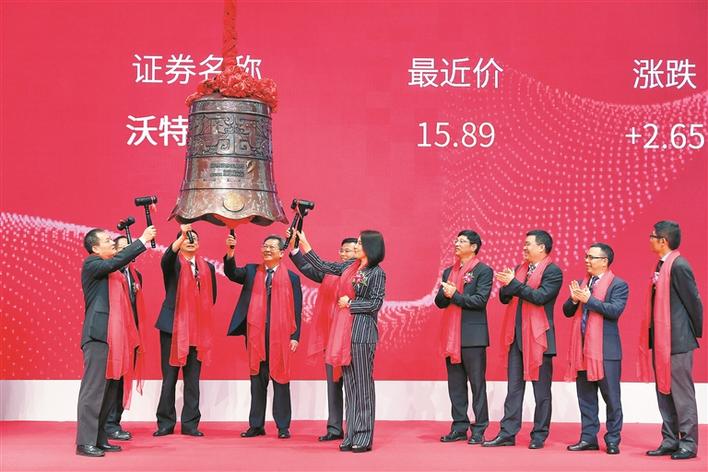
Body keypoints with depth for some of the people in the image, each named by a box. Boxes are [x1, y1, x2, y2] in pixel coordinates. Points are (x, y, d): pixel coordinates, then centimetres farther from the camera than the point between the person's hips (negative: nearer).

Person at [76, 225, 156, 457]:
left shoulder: (111, 270, 22)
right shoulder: (91, 264, -4)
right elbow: (116, 261, -20)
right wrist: (142, 240, -17)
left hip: (113, 336, 9)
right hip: (98, 335, -9)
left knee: (110, 389, 9)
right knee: (93, 388, -10)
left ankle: (99, 438, 15)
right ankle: (85, 442, -7)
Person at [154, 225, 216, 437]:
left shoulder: (208, 267, 13)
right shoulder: (173, 263, 2)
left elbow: (212, 296, 19)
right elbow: (167, 256, -22)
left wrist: (201, 312, 9)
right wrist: (183, 235, -35)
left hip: (197, 329, 3)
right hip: (172, 325, -3)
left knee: (193, 378, 4)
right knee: (169, 377, 0)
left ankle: (190, 424, 10)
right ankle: (165, 423, 7)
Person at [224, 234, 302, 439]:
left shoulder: (291, 277, 4)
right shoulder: (251, 271, 12)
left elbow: (296, 310, 2)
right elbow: (231, 273, -6)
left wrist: (295, 336, -4)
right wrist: (230, 252, -22)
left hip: (281, 336, -2)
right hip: (256, 334, 2)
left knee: (280, 380, 2)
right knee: (257, 380, 8)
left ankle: (283, 426, 9)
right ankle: (256, 425, 15)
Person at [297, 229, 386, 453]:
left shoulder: (377, 273, -7)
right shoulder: (350, 266, 13)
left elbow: (375, 303, -10)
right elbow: (323, 267, 19)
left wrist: (349, 303, -8)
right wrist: (304, 244, 18)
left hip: (362, 332, -7)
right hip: (344, 330, 7)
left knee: (362, 384, -4)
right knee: (349, 383, 8)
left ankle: (364, 437, 1)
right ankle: (351, 436, 13)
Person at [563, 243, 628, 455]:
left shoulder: (618, 285, -3)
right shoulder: (581, 283, 15)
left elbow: (615, 310, -18)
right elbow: (567, 311, 13)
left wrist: (588, 299, -19)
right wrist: (574, 299, -7)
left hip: (606, 349, -6)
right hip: (582, 348, 6)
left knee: (611, 398, 1)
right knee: (586, 397, 11)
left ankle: (612, 440, 9)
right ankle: (588, 438, 18)